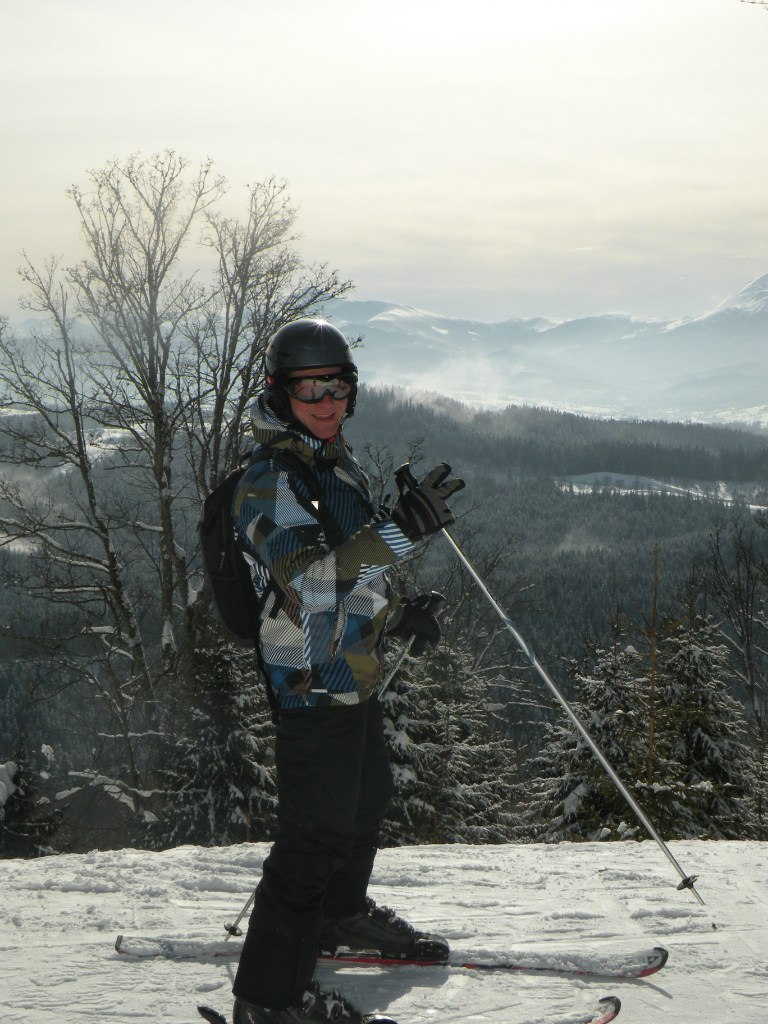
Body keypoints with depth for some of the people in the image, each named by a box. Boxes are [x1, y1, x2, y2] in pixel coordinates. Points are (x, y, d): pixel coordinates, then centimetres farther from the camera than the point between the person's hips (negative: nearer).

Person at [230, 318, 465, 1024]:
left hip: (354, 675, 10)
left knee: (367, 801, 26)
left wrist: (397, 612, 16)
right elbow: (312, 583, -34)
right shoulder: (269, 483, -20)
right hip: (311, 682, -10)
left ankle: (343, 914, 49)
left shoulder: (340, 465, 11)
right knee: (317, 833, -7)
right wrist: (401, 528, -42)